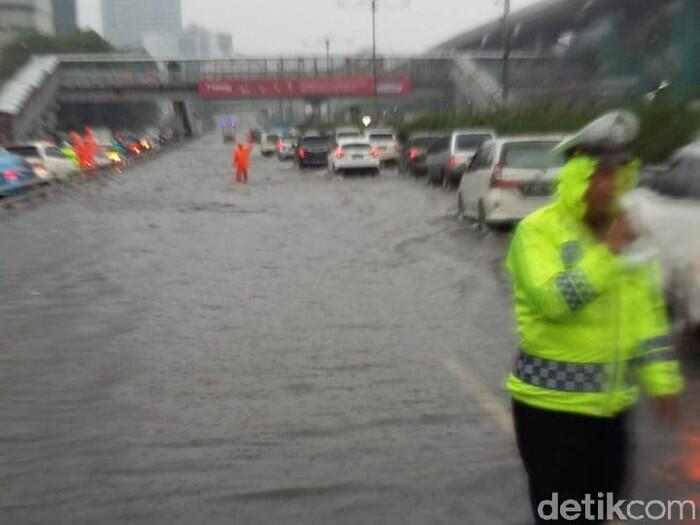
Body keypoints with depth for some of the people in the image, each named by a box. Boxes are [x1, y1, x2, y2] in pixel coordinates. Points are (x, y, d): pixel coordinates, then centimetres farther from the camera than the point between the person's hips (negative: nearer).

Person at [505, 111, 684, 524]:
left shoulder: (628, 227, 6)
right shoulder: (539, 230, -14)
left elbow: (650, 311, 11)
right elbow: (553, 300, -28)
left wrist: (662, 378, 8)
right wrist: (609, 252, -27)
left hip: (613, 400, 7)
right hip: (552, 402, -6)